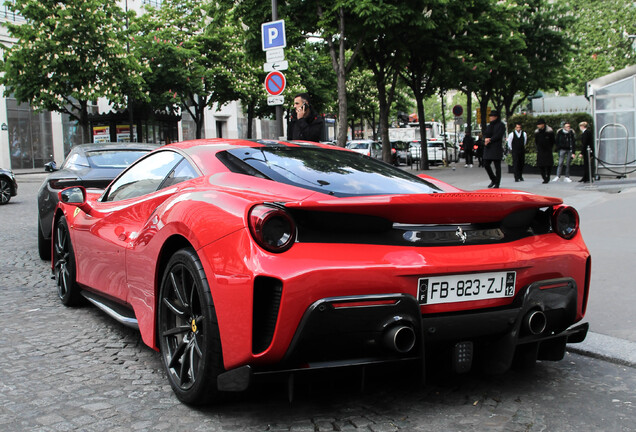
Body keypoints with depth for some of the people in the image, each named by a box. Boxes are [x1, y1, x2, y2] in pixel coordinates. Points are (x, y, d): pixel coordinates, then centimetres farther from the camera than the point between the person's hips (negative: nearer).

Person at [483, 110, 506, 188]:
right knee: (486, 164, 4)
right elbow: (485, 134, 13)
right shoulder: (489, 126, 20)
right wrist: (486, 139, -9)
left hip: (497, 148, -7)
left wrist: (490, 140, -12)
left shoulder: (501, 125, -2)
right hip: (488, 148, 7)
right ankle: (493, 180, 23)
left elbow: (498, 135, -12)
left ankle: (497, 184, 2)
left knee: (497, 166, -3)